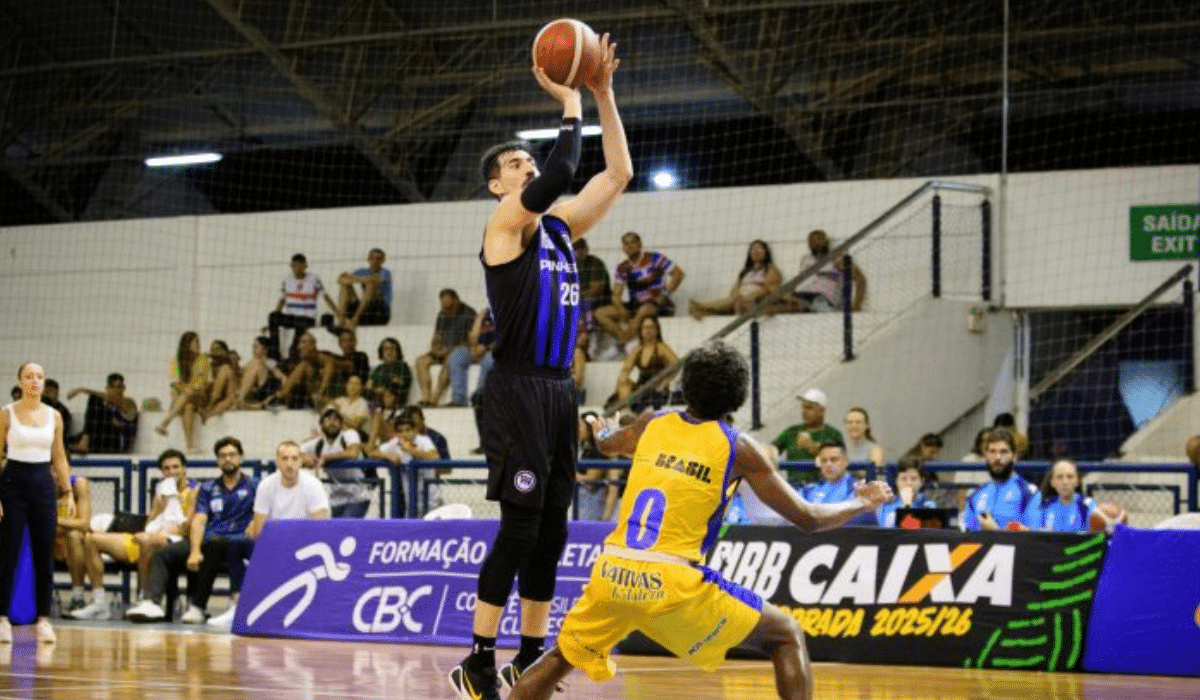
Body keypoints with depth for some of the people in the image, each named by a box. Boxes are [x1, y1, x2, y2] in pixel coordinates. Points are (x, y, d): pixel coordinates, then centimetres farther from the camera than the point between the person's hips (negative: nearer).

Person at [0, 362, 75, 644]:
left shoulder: (54, 416, 7)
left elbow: (60, 457, 13)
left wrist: (68, 493, 6)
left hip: (44, 484, 3)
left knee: (45, 555, 2)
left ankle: (44, 618, 7)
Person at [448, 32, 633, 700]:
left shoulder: (561, 225, 16)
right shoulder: (505, 225, -6)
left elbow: (619, 174, 16)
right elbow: (560, 174, -23)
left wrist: (604, 94, 10)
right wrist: (570, 102, -13)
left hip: (560, 388, 8)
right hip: (518, 388, -8)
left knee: (551, 530, 8)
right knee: (520, 525, -10)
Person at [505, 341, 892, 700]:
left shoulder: (653, 423, 14)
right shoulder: (739, 448, 2)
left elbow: (606, 443, 38)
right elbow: (807, 518, 6)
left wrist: (600, 430, 63)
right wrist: (861, 503, 25)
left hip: (611, 574, 4)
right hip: (673, 583, -4)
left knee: (562, 657, 28)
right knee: (787, 637, 12)